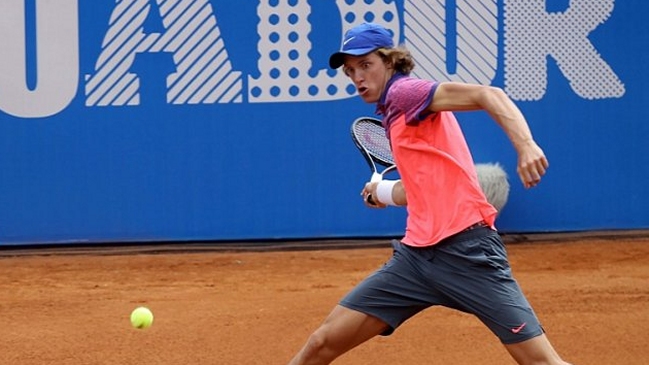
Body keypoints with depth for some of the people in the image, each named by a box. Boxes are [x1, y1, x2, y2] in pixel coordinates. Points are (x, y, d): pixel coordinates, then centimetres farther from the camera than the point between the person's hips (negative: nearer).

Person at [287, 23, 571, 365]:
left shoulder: (405, 90, -4)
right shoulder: (394, 116, 20)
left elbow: (487, 95, -18)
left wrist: (525, 144, -34)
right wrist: (384, 192, 44)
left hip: (465, 249, -8)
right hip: (417, 253, 8)